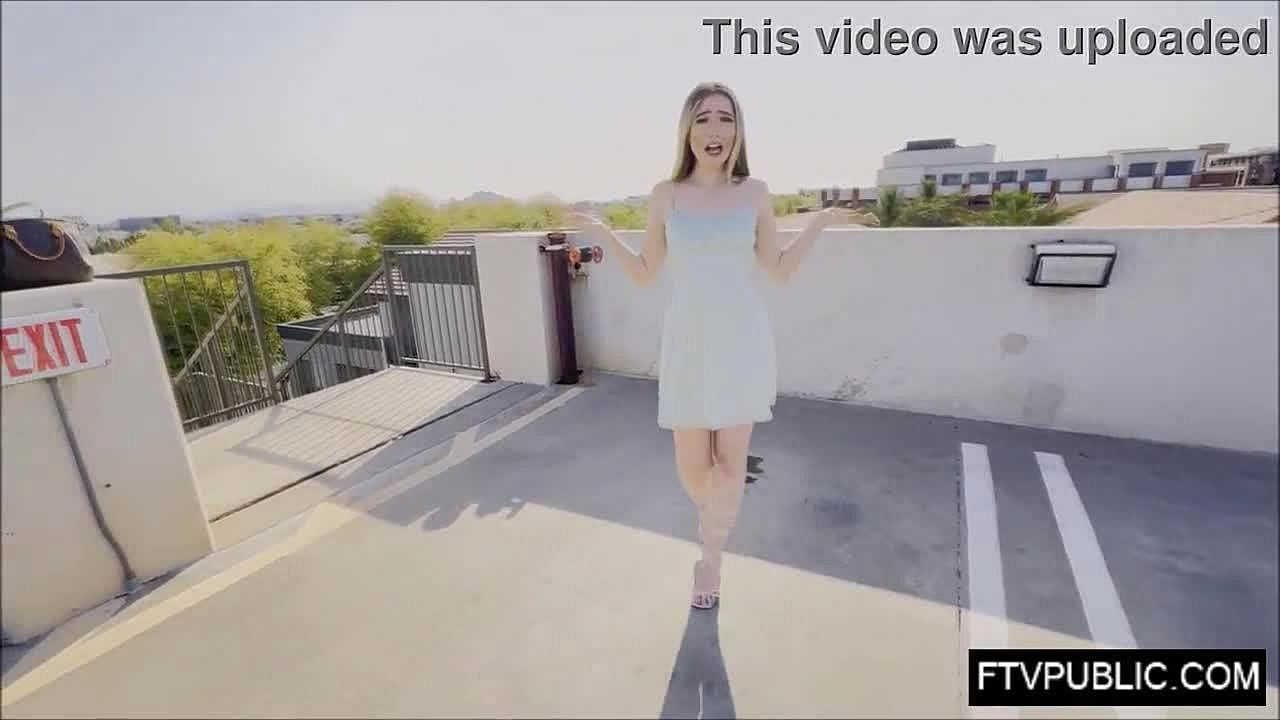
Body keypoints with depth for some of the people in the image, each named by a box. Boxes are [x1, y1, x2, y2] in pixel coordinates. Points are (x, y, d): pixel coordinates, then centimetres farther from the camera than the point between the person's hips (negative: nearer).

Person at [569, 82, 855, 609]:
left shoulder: (755, 193, 2)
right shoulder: (666, 195, 2)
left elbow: (779, 271, 9)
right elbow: (645, 275, 8)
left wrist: (820, 223, 1)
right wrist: (602, 233, -1)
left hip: (743, 344, 0)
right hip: (688, 346, 1)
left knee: (731, 464, 2)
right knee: (691, 468, 6)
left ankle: (710, 557, 29)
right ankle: (714, 523, 44)